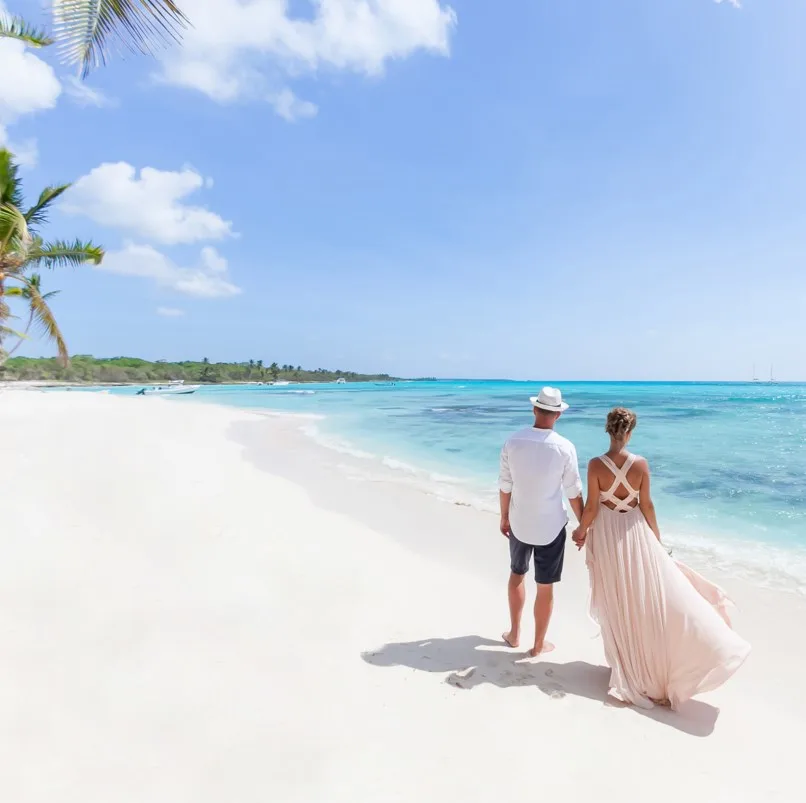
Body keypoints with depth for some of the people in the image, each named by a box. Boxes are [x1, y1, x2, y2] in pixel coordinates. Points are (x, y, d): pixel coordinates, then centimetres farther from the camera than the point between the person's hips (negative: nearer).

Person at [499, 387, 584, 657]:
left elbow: (505, 486, -4)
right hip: (551, 526, -2)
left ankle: (514, 634, 36)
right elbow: (574, 492, -9)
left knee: (517, 574, 25)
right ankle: (538, 644, 29)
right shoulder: (564, 448, -17)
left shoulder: (512, 443, -11)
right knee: (545, 587, 13)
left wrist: (504, 517, 12)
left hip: (519, 523, 3)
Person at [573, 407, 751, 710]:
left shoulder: (596, 465, -16)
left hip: (606, 534, 0)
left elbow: (591, 507, -13)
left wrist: (581, 532, 5)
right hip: (635, 532, 1)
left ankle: (627, 664, 27)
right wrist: (656, 537, 10)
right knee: (653, 596, 16)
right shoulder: (641, 464, -12)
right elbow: (646, 504, -4)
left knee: (616, 601, 13)